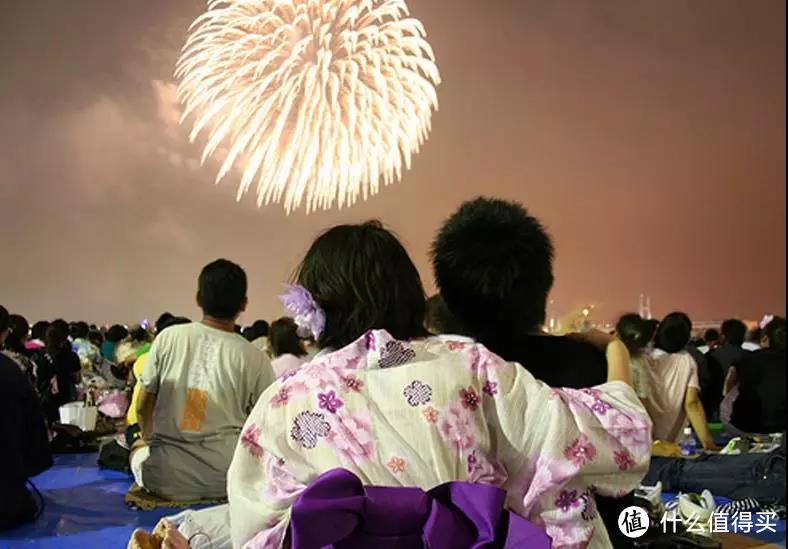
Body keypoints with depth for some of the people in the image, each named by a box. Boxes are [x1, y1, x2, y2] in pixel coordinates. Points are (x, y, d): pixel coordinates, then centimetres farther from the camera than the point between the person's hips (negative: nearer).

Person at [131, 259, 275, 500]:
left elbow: (143, 407, 4)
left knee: (139, 448, 34)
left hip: (166, 481, 1)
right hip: (227, 481, -1)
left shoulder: (168, 337, -3)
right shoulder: (254, 358, -7)